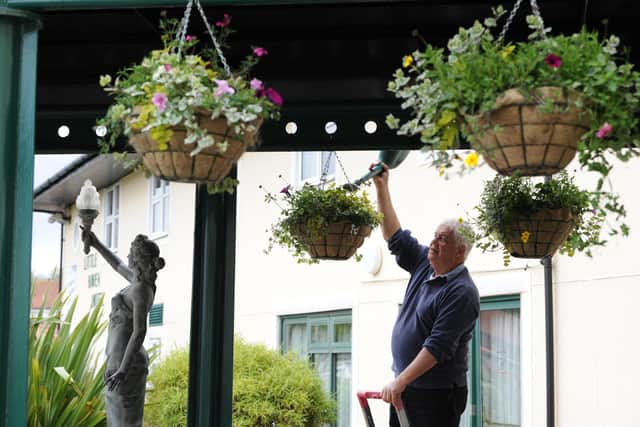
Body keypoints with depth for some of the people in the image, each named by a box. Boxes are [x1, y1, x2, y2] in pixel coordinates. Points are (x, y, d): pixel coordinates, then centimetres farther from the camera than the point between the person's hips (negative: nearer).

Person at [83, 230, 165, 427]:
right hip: (125, 361, 10)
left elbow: (139, 332, -24)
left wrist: (123, 370, -27)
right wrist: (95, 243, 29)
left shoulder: (141, 289, -18)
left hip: (126, 364, -10)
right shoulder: (143, 281, 10)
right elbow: (118, 265, 31)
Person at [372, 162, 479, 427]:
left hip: (437, 394, -8)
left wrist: (400, 381, -26)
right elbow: (395, 236, 16)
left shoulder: (462, 292, -17)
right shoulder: (425, 264, 7)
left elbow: (438, 346, -23)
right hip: (403, 387, 8)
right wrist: (382, 188, 11)